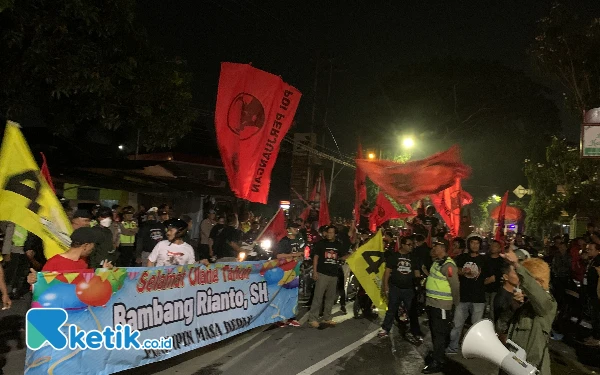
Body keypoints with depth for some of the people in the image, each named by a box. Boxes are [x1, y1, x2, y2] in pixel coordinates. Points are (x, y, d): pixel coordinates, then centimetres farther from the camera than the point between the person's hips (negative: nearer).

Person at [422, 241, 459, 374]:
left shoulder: (448, 265, -20)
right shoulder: (437, 262, 10)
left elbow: (455, 286, -17)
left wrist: (456, 303, -8)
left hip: (441, 305, -9)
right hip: (432, 302, 9)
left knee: (439, 333, 0)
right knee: (434, 331, 19)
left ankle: (438, 362, 9)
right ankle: (437, 355, 34)